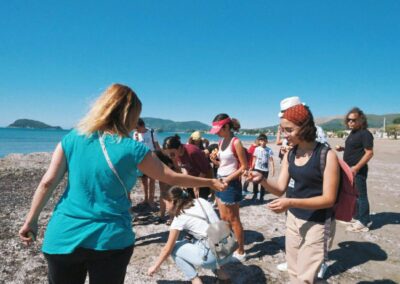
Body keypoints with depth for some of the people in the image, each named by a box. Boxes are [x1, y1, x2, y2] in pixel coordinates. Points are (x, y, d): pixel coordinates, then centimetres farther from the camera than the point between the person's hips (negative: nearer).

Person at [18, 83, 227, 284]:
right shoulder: (132, 149, -10)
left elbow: (47, 183, -1)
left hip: (63, 238, 3)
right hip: (110, 240, -3)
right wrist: (211, 182, 11)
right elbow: (172, 178, -2)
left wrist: (31, 221, 11)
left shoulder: (72, 139, -2)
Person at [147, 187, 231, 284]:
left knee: (174, 248, 9)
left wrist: (155, 266, 18)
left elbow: (167, 249, 2)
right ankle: (220, 271, 25)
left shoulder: (180, 217, -4)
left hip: (212, 256, -7)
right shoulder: (201, 201, 11)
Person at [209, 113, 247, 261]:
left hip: (231, 183, -8)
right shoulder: (221, 142, 8)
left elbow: (244, 166, -15)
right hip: (220, 181, 8)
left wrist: (228, 179, -20)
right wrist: (215, 160, -3)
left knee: (233, 220, 2)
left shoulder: (236, 142, -16)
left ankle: (241, 252, 15)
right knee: (224, 218, 15)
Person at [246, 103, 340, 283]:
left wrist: (290, 202, -31)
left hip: (316, 224, -6)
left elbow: (329, 199, -20)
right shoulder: (289, 155, 1)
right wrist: (262, 180, -19)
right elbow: (280, 189, 2)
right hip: (293, 219, 6)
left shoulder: (326, 155, -18)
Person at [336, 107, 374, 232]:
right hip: (350, 170, 10)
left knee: (360, 195, -2)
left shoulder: (365, 133, -14)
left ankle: (363, 223, 6)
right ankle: (359, 218, 29)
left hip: (358, 171, -10)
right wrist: (342, 148, 7)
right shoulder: (352, 133, 14)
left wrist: (356, 168, -25)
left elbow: (369, 153, -19)